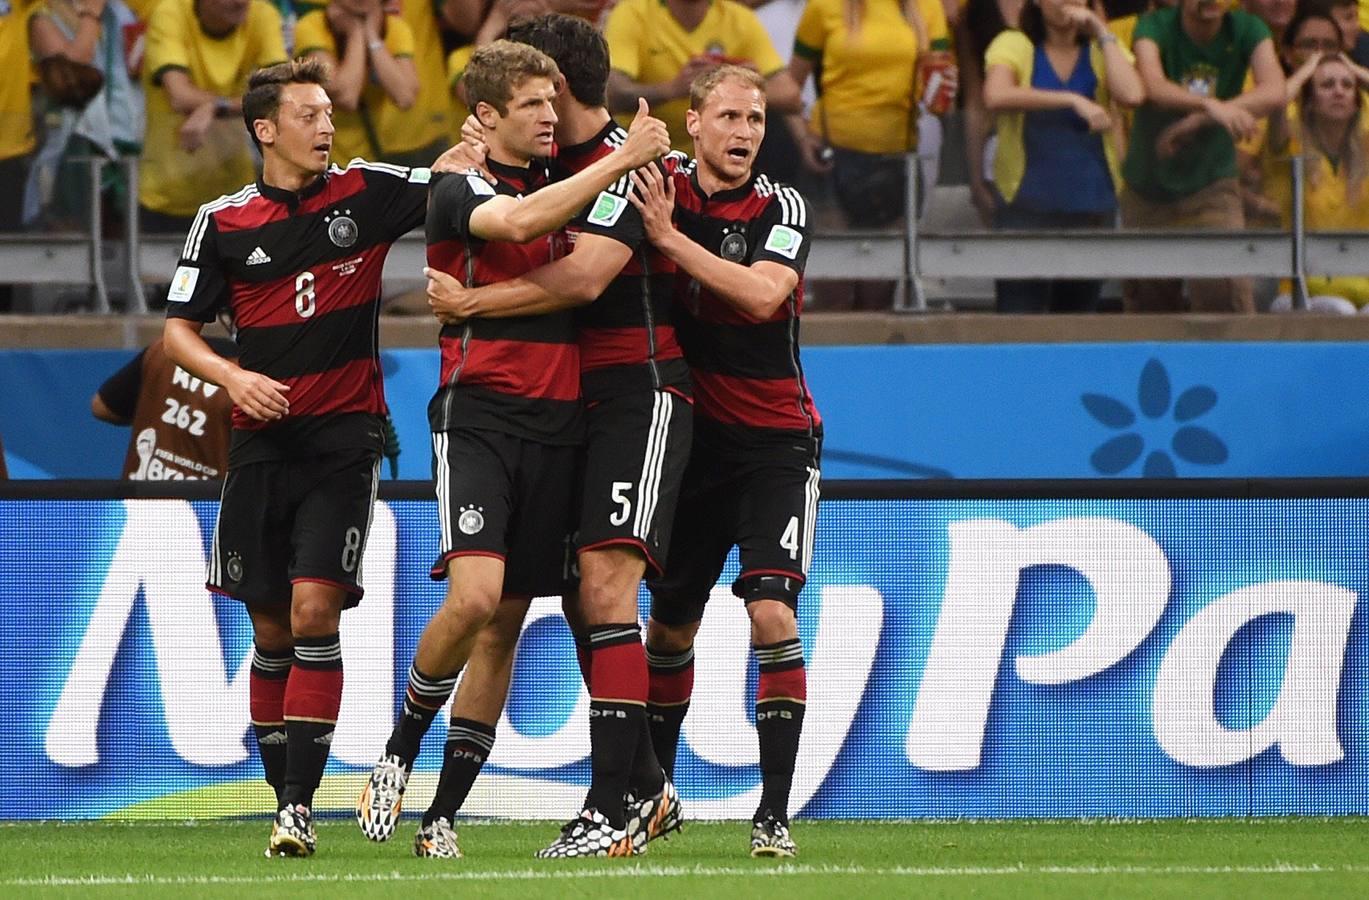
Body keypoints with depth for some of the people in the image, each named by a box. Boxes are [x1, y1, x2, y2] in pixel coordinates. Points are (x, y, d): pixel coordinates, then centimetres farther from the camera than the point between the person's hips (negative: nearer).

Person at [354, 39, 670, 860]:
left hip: (557, 423, 6)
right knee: (475, 595, -23)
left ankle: (443, 815, 8)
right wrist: (622, 159, -22)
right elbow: (519, 220, -24)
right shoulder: (459, 194, -4)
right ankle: (399, 754, 0)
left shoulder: (563, 187, 16)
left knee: (507, 621, 3)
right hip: (478, 415, -6)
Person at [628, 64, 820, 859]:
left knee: (773, 612, -17)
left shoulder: (781, 208, -9)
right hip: (692, 430, 3)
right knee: (672, 620, 11)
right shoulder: (660, 191, 0)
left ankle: (775, 812, -14)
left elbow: (762, 294, -25)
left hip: (775, 440, -3)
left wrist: (669, 235, -26)